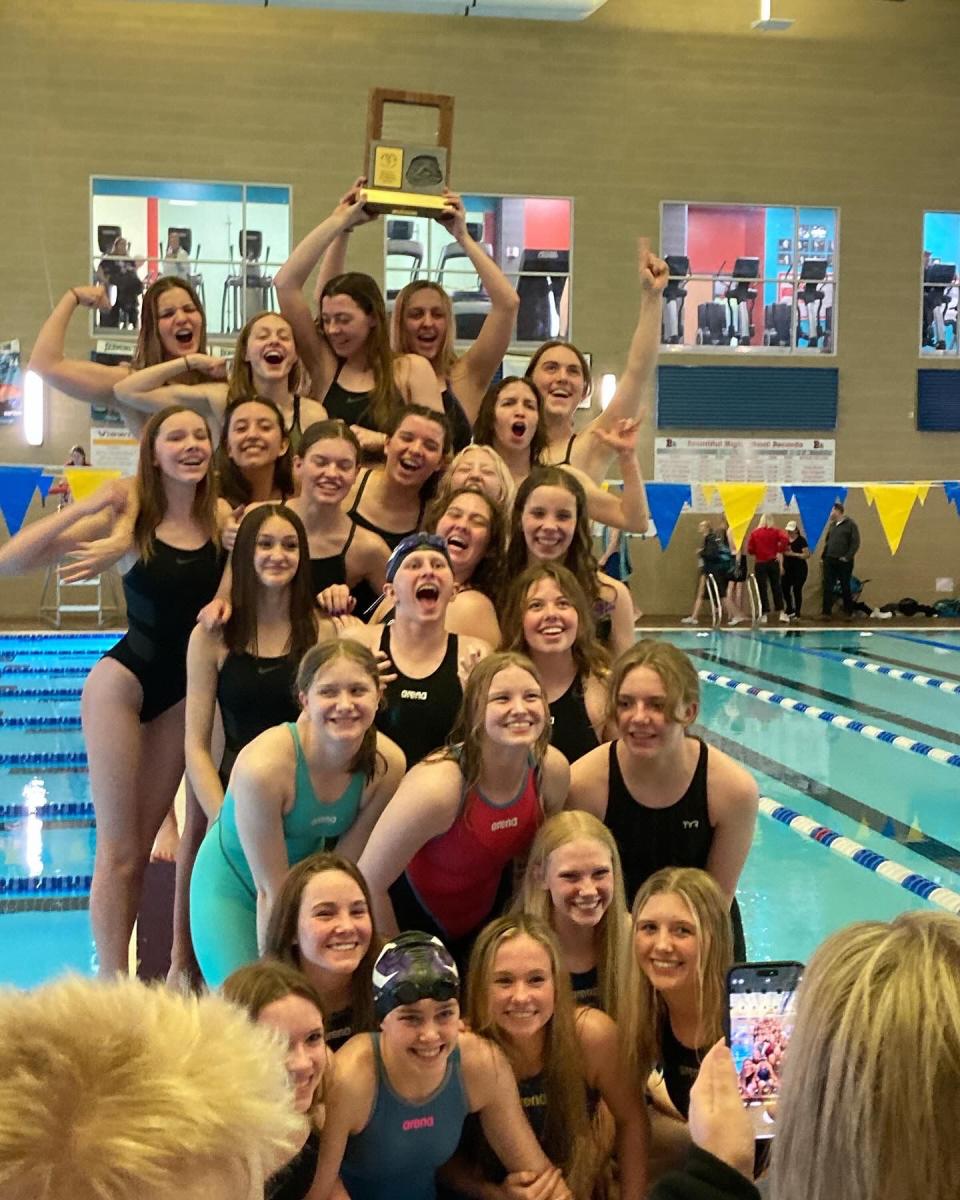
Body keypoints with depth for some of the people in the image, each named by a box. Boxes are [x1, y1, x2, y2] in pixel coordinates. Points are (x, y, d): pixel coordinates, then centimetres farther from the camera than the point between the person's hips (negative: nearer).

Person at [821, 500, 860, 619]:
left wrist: (847, 557, -14)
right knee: (827, 587, 1)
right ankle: (826, 612, 4)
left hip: (843, 562, -5)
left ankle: (849, 611, 16)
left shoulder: (850, 524, -6)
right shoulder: (832, 524, 12)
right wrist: (824, 555, 7)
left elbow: (855, 543, -10)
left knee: (845, 587, 5)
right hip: (829, 560, 5)